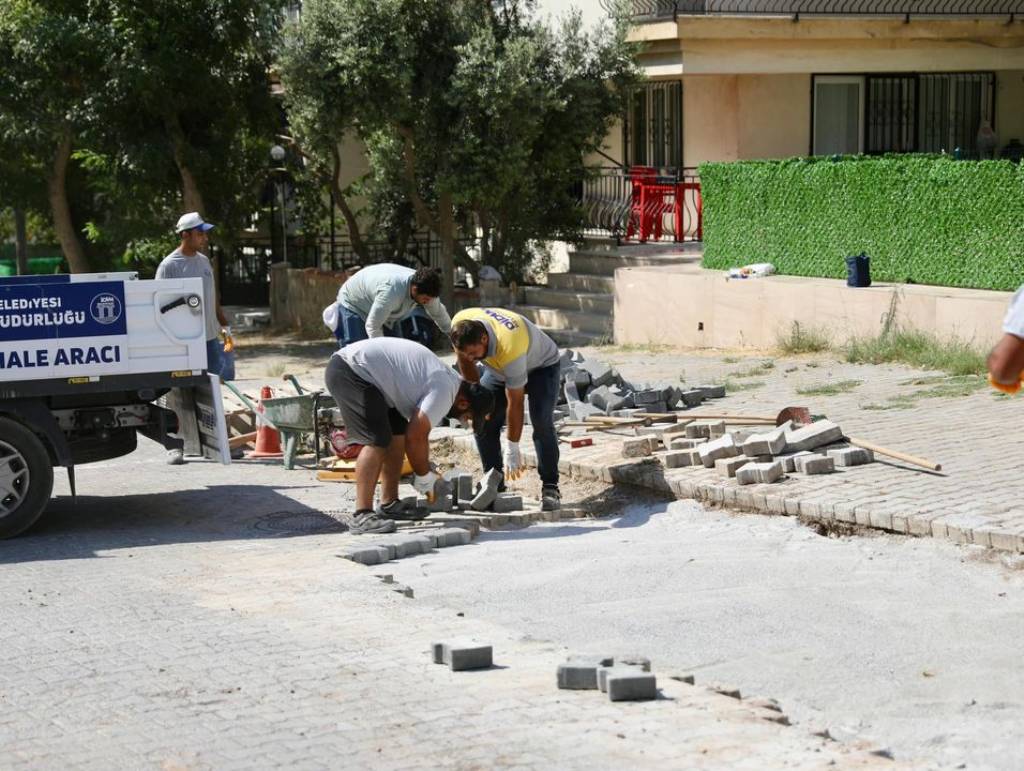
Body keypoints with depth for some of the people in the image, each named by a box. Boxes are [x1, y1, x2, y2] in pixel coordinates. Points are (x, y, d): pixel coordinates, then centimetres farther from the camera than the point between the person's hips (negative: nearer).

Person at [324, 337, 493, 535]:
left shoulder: (447, 379, 15)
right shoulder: (444, 391, -17)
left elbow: (418, 432, 24)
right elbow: (415, 438, -17)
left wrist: (426, 467, 23)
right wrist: (424, 476, -3)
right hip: (350, 371, -11)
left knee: (397, 434, 11)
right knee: (377, 441, -18)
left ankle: (389, 504, 16)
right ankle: (361, 515, -20)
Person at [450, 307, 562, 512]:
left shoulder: (510, 349, -45)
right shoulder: (460, 324, -29)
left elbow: (515, 404, -36)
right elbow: (465, 359, -5)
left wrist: (512, 449, -29)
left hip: (541, 365, -6)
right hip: (497, 368, 6)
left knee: (542, 424, -24)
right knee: (483, 423, -8)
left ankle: (550, 487, -14)